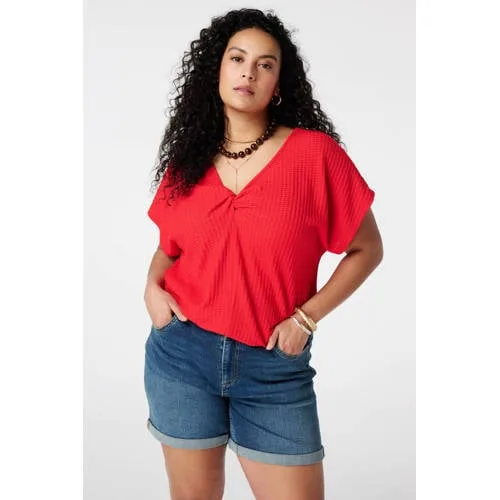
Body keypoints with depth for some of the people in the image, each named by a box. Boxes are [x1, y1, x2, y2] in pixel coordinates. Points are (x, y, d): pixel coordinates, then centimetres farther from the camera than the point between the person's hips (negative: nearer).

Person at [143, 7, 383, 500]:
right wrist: (152, 287, -3)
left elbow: (366, 249, -2)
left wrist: (306, 316, -11)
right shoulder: (188, 159, 3)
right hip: (181, 353, 3)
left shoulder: (315, 153, -8)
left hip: (275, 367, -2)